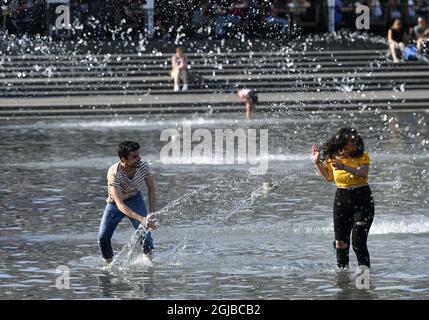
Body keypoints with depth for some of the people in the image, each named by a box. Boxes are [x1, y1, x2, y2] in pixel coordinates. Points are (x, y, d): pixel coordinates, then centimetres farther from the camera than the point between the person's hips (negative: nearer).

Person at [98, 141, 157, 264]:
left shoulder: (143, 166, -24)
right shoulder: (114, 173, -36)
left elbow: (151, 188, -4)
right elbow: (120, 205, -40)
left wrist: (152, 214, -12)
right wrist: (141, 219, -51)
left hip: (135, 199, 2)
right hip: (115, 203, -2)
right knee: (103, 237, -10)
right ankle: (109, 263, 13)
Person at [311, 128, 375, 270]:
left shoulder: (363, 156, -5)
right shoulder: (333, 157, 3)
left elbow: (363, 173, -23)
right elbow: (329, 177, 20)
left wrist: (345, 167, -33)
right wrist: (317, 163, 9)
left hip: (362, 201, -3)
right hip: (342, 200, 3)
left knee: (358, 242, -12)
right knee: (340, 242, 7)